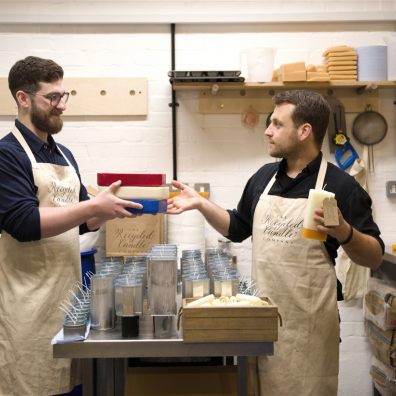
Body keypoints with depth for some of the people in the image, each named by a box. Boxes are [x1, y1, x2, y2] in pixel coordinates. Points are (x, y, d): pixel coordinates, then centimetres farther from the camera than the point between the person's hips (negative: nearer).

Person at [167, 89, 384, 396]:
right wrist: (201, 203, 7)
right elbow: (238, 229, 18)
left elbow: (375, 258, -8)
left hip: (308, 321, -5)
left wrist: (344, 232, -26)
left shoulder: (340, 185, -10)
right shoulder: (264, 177, 6)